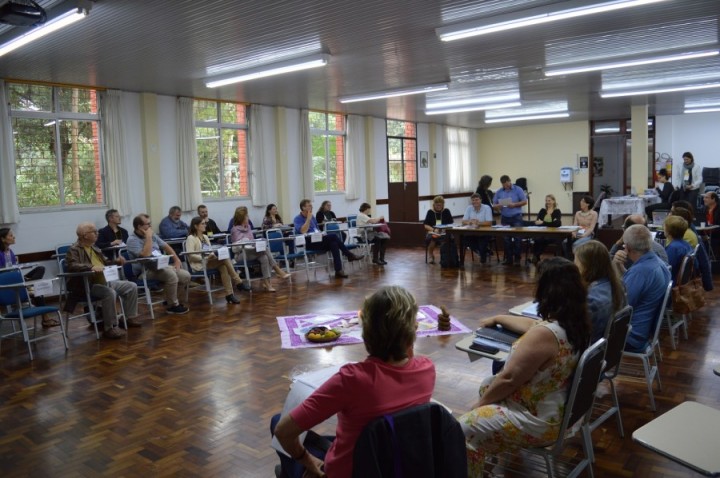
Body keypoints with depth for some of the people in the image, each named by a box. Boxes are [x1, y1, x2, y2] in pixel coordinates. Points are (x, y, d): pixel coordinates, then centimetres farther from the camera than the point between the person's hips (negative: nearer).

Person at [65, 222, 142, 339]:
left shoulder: (94, 247, 17)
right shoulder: (74, 250, -10)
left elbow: (104, 262, 29)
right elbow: (71, 266, -28)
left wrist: (116, 261, 9)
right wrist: (91, 267, -39)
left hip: (105, 281, 9)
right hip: (88, 285, -9)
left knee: (132, 286, 4)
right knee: (110, 293, -36)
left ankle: (130, 317, 15)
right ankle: (110, 328, -27)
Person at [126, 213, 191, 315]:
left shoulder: (152, 234, 13)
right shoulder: (132, 240, -11)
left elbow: (166, 247, 20)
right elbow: (145, 255, -26)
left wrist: (176, 260, 7)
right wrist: (148, 237, -20)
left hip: (162, 266, 8)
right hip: (145, 271, -8)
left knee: (186, 276, -9)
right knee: (171, 275, -34)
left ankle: (171, 299, 10)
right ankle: (173, 305, -18)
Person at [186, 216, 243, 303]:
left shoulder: (205, 237, 22)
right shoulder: (191, 238, -3)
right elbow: (190, 255, -13)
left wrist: (213, 255, -5)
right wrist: (205, 257, -22)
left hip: (209, 261, 7)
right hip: (200, 264, -7)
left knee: (223, 267, -27)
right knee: (225, 258, -26)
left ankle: (229, 294, -29)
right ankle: (237, 281, -20)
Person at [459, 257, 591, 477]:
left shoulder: (544, 334, -33)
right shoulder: (575, 322, -3)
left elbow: (508, 379, -24)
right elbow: (531, 324, 16)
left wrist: (481, 402, -8)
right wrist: (497, 319, 27)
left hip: (539, 419, -9)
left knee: (465, 428, 0)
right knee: (487, 384, 25)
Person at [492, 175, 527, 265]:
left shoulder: (518, 189, 1)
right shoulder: (499, 192, 9)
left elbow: (524, 201, -3)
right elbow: (494, 205, 8)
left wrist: (514, 205, -16)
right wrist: (497, 206, -15)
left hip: (516, 217, -3)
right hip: (504, 218, 3)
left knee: (517, 237, -8)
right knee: (506, 238, 1)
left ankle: (517, 258, 1)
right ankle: (508, 258, 8)